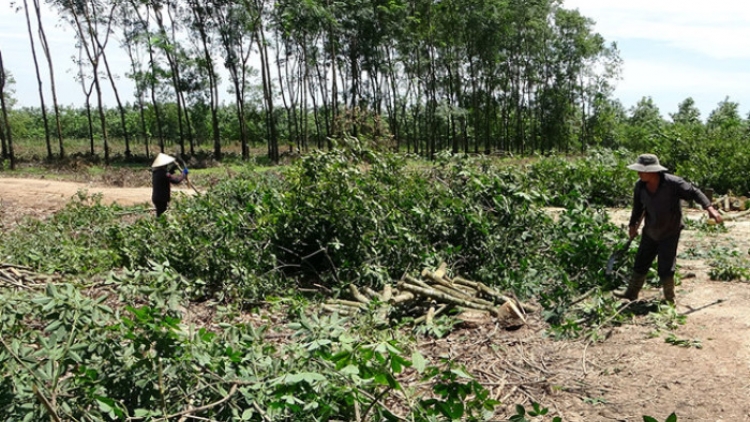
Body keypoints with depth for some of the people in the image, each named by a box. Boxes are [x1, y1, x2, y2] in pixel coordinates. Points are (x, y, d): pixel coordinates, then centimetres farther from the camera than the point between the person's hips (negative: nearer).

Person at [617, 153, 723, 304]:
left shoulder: (673, 183, -23)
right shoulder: (640, 185, -8)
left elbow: (694, 192, -17)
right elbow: (637, 207, 7)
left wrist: (710, 208, -28)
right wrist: (633, 225, 15)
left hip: (670, 233, -5)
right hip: (650, 232, 5)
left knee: (665, 268, -1)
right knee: (640, 263, 13)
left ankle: (670, 300, 20)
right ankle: (631, 294, 28)